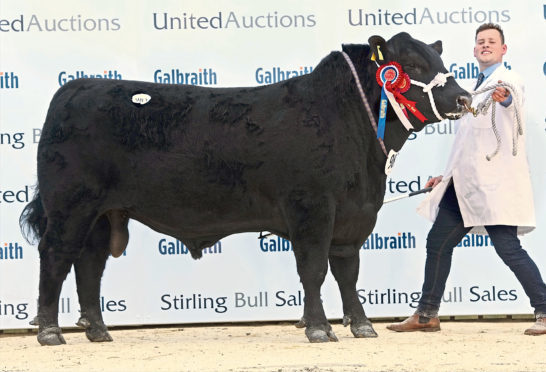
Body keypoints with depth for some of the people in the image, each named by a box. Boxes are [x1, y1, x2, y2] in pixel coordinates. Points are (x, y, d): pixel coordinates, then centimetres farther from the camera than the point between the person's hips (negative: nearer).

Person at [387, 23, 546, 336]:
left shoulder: (507, 80, -5)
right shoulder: (479, 88, 23)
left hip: (494, 183, -9)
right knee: (438, 242, 10)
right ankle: (427, 316, 21)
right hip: (465, 186, 9)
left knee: (508, 248, -14)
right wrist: (449, 176, 28)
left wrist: (505, 98, -55)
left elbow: (514, 102, -32)